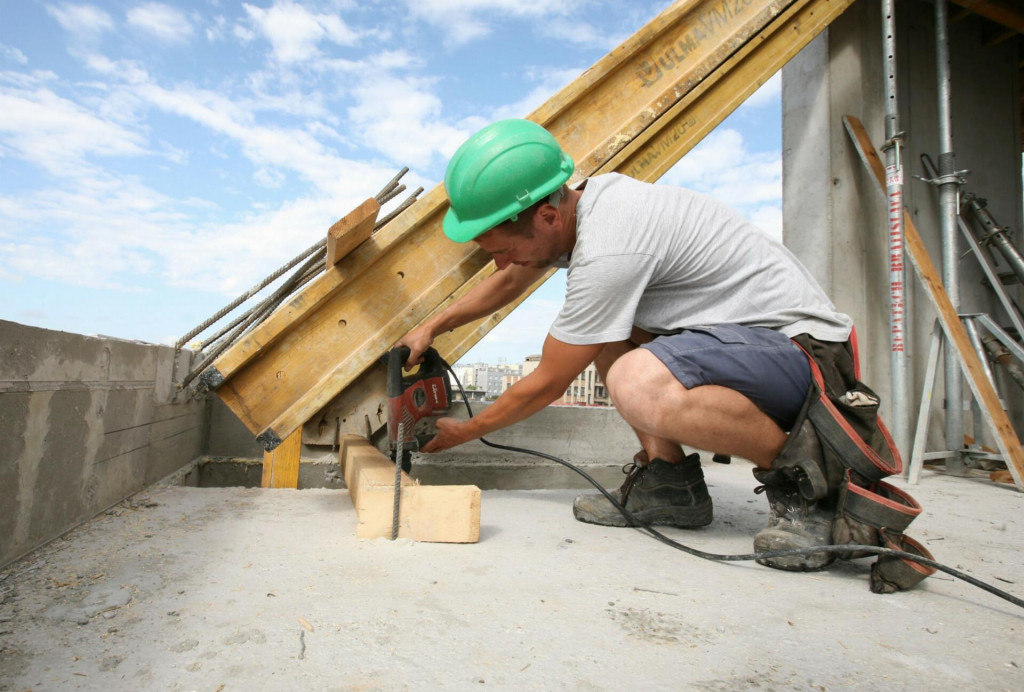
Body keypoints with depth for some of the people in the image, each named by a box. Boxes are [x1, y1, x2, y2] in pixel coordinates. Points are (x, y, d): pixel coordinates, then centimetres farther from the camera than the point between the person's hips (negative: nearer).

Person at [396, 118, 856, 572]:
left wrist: (466, 431, 1)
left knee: (637, 384, -36)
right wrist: (433, 326, 19)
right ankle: (669, 480, 4)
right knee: (597, 325, 9)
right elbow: (509, 282, 20)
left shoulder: (605, 252, -27)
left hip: (800, 345, -10)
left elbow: (546, 385, -14)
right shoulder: (587, 197, 2)